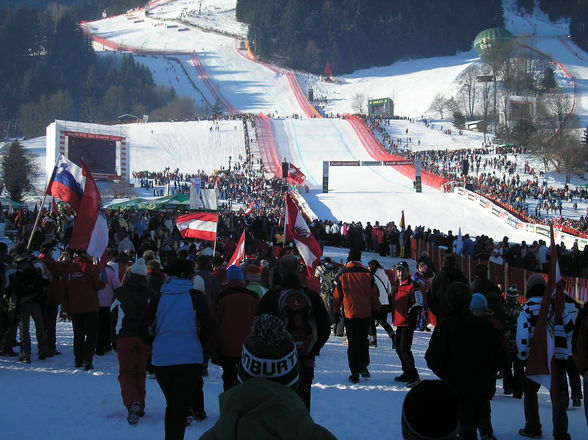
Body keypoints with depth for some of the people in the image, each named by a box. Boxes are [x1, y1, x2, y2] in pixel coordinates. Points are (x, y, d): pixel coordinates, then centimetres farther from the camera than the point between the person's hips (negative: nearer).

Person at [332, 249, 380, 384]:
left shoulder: (342, 275, -4)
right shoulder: (367, 274, -1)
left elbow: (337, 295, 0)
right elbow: (374, 295, 3)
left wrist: (335, 311, 12)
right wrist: (376, 311, 15)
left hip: (349, 314, -1)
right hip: (366, 314, 1)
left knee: (353, 343, 5)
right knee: (363, 339, 20)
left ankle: (355, 374, 4)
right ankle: (363, 366, 10)